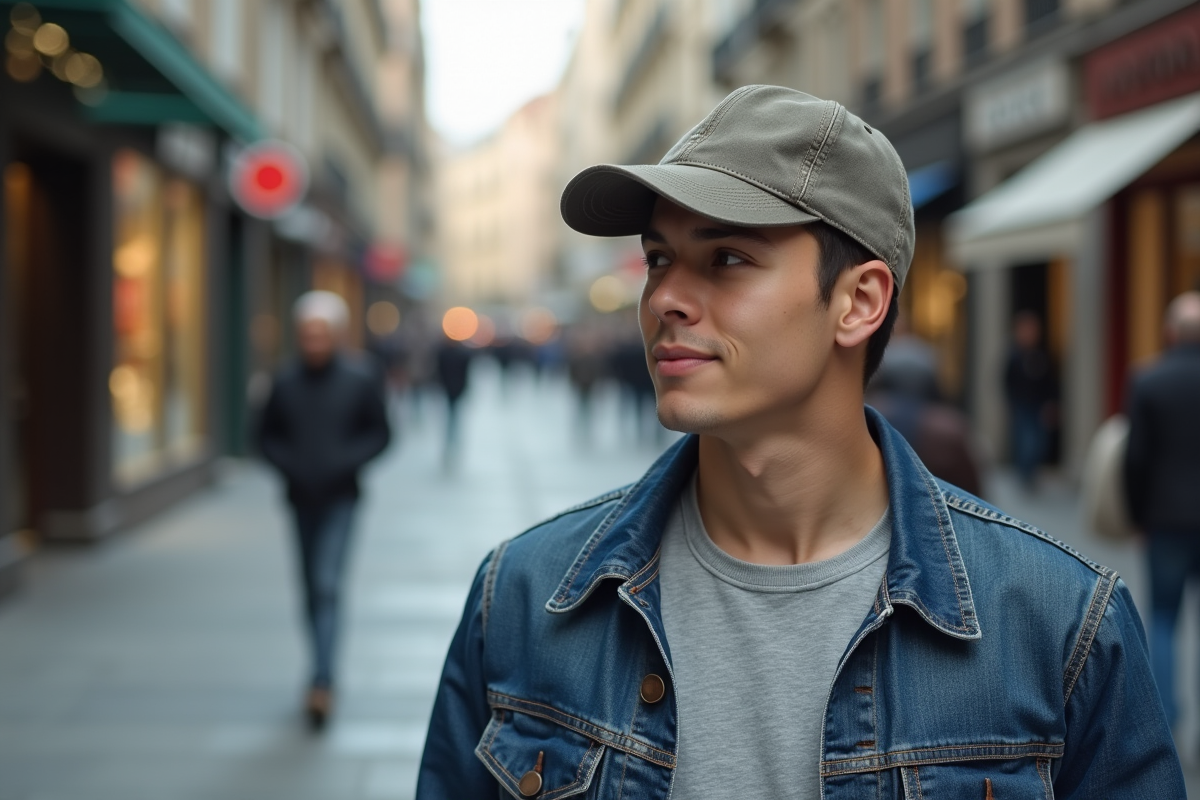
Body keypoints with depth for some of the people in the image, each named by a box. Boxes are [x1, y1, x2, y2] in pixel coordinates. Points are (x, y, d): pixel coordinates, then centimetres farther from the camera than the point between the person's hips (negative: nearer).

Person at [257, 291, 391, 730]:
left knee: (328, 585, -15)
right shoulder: (286, 382, 1)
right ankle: (323, 672, 27)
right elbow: (267, 435, 10)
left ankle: (322, 683, -19)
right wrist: (286, 462, -8)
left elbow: (380, 433, 1)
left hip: (340, 499, -3)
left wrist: (346, 460, -13)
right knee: (311, 588, 12)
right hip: (301, 499, 4)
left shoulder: (360, 379, -5)